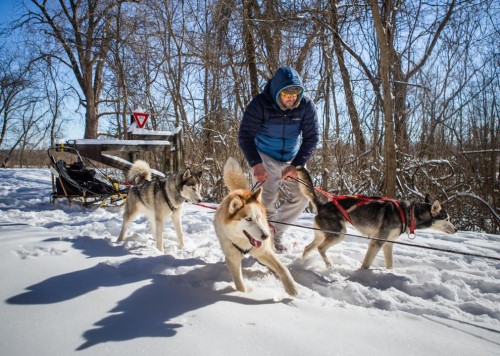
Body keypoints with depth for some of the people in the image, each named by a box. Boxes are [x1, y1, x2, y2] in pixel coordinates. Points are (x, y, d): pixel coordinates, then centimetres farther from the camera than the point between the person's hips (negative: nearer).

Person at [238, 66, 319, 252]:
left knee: (301, 197, -2)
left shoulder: (306, 106, -15)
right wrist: (255, 163, -32)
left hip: (291, 159, 4)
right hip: (264, 157, -4)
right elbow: (245, 136, -20)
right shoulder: (260, 104, -22)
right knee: (267, 201, -14)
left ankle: (276, 231, 16)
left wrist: (297, 164, -21)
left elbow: (311, 137, -11)